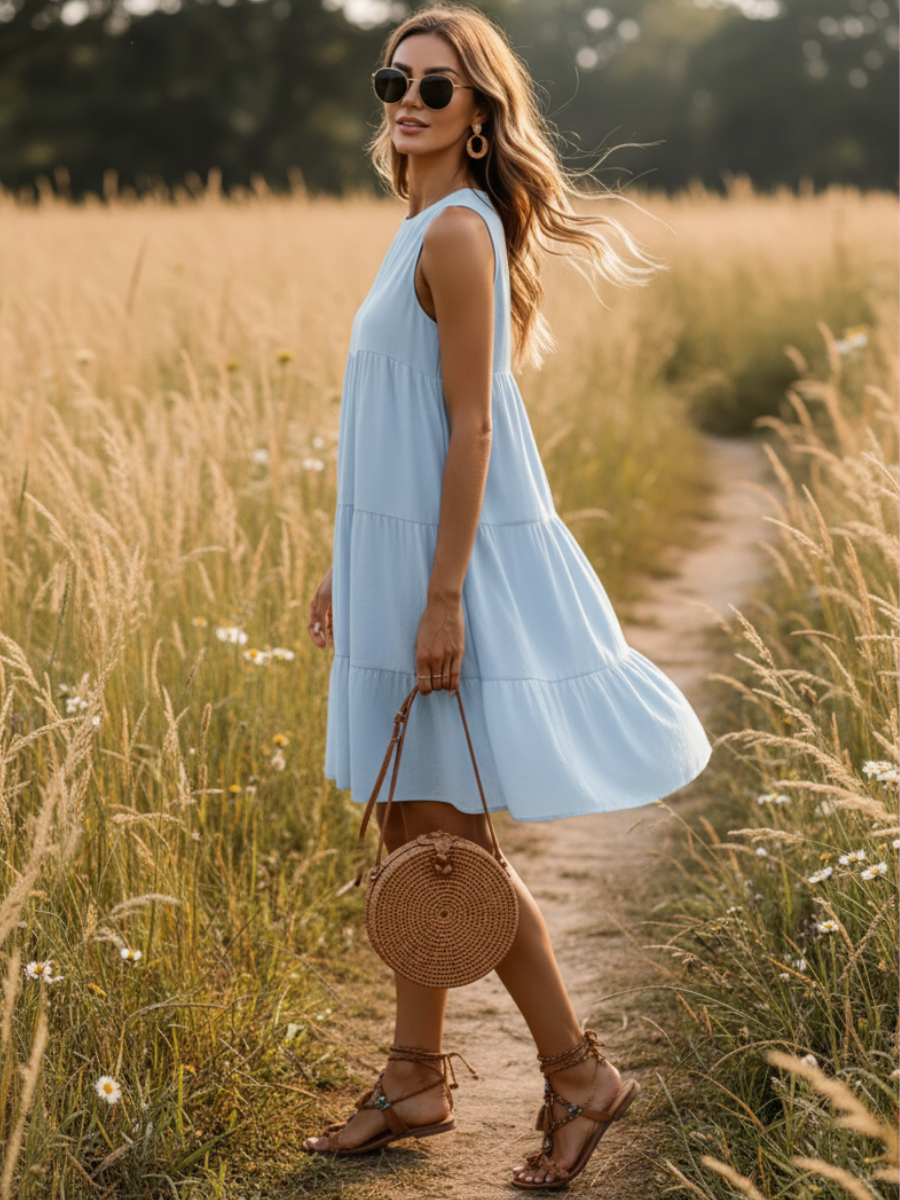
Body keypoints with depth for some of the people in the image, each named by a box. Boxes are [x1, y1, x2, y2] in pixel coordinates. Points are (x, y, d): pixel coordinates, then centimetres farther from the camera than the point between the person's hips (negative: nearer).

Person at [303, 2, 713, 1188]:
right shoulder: (425, 230, 13)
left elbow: (471, 426, -19)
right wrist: (351, 568, 21)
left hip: (456, 563, -9)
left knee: (451, 841, -4)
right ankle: (416, 1079, 23)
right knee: (409, 829, 13)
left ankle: (579, 1075, 10)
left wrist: (443, 597, -21)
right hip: (402, 556, 9)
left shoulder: (459, 231, -15)